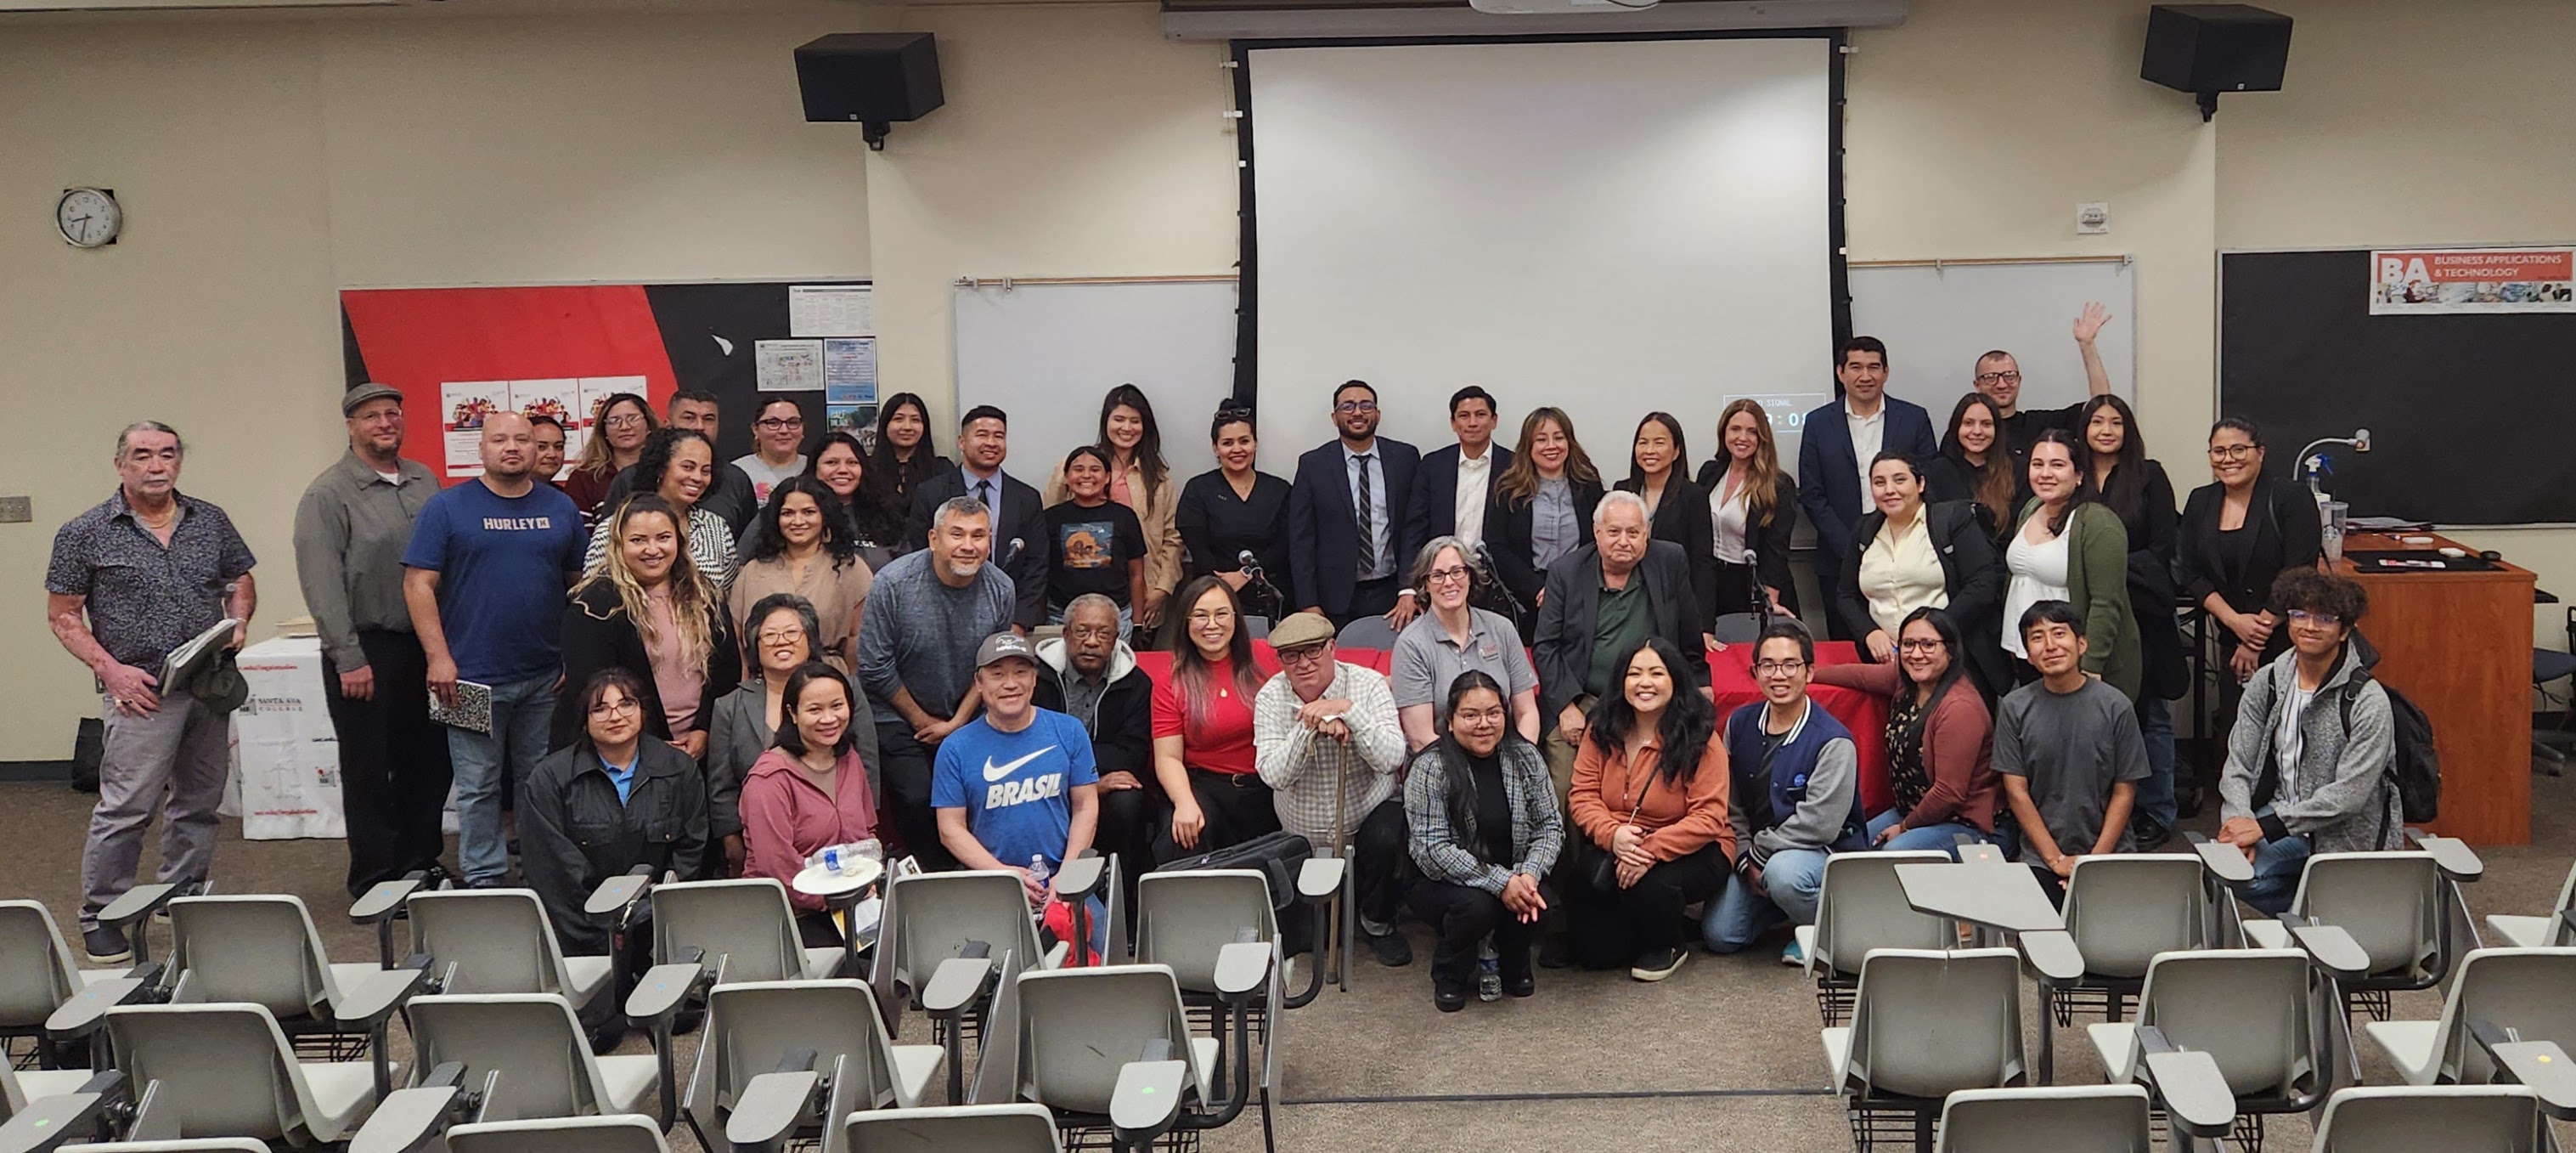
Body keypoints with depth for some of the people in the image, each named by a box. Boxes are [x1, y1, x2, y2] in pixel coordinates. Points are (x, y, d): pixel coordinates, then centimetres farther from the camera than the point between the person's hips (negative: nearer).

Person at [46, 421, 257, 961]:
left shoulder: (211, 521, 8)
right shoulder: (85, 533, -3)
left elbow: (242, 581, 19)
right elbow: (63, 615, 0)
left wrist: (238, 623, -2)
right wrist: (110, 669, -11)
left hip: (211, 687, 5)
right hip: (142, 690, -4)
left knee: (199, 802, 13)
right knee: (127, 806, -7)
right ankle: (100, 917, 6)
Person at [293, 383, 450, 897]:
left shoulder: (424, 481, 11)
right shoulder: (329, 494, -7)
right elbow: (321, 584, -12)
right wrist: (349, 659, -15)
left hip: (425, 645, 5)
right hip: (367, 651, -5)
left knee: (430, 762, 12)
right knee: (369, 771, 4)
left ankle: (421, 862, 27)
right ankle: (375, 879, 14)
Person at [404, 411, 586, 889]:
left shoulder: (561, 509, 9)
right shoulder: (448, 508, -1)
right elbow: (419, 584, -5)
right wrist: (439, 657, -13)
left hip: (547, 678, 3)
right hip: (474, 678, -3)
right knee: (478, 787, 3)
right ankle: (484, 881, 13)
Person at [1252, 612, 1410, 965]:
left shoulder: (1368, 685, -12)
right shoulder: (1270, 697, -9)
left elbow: (1390, 759, -25)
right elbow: (1273, 775, -20)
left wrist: (1348, 711, -34)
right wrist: (1310, 726, -31)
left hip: (1369, 814, -2)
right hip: (1302, 838, 2)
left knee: (1386, 840, -34)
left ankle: (1379, 923, -4)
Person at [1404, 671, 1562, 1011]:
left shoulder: (1525, 757, -3)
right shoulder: (1429, 769, -17)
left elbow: (1550, 825, -2)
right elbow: (1432, 850, -22)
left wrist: (1529, 874, -22)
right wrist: (1500, 883, -28)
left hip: (1511, 879, 4)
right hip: (1441, 882, -4)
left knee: (1536, 904, -26)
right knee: (1476, 906, -33)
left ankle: (1513, 963, 9)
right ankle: (1449, 974, 0)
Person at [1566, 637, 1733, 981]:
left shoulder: (1700, 738, -14)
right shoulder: (1603, 729, -1)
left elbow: (1709, 817, -19)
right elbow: (1583, 794, -3)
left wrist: (1652, 849, -30)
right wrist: (1613, 834, -24)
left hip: (1692, 850, -3)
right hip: (1616, 848, 4)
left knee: (1651, 886, -35)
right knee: (1597, 950, -11)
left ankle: (1665, 946, 0)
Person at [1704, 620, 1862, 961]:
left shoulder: (1833, 741, -17)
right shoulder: (1740, 724, 1)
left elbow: (1819, 824, -22)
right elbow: (1731, 805, 3)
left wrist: (1759, 854, -14)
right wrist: (1746, 860, -10)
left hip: (1827, 852, -5)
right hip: (1756, 854, 6)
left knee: (1783, 872, -38)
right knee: (1719, 935, -8)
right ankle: (1777, 905, 22)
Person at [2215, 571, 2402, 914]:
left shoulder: (2368, 702, -13)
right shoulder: (2267, 683, 2)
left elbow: (2349, 795, -18)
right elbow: (2238, 766, 1)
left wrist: (2266, 827, -22)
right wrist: (2238, 823, -18)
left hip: (2346, 836, -4)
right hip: (2279, 820, 4)